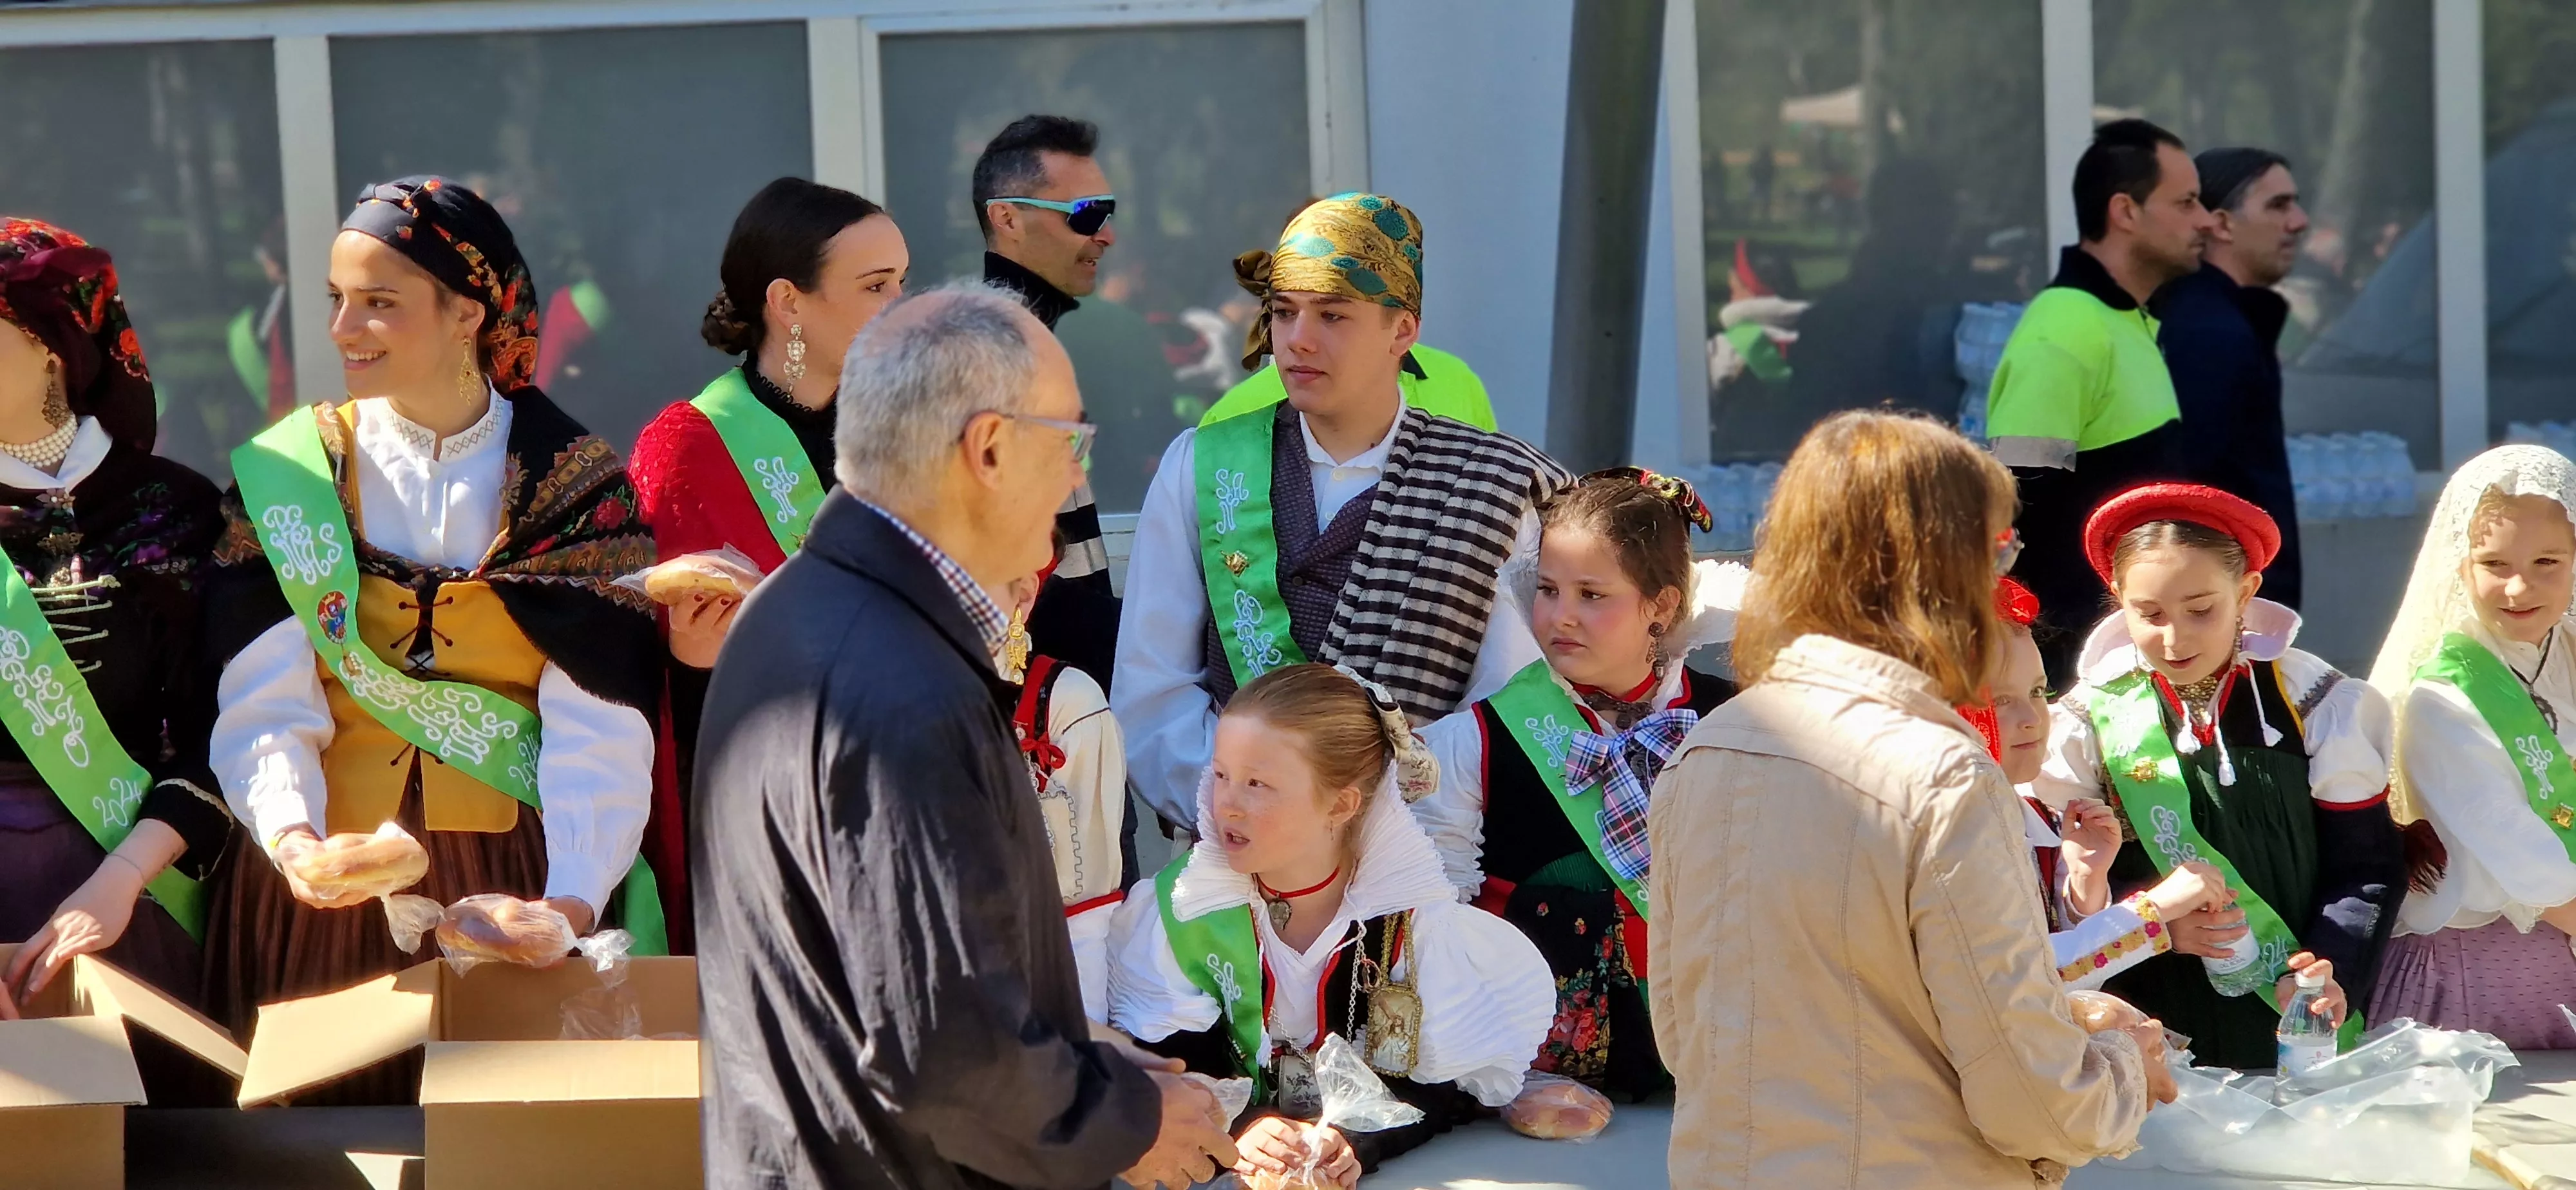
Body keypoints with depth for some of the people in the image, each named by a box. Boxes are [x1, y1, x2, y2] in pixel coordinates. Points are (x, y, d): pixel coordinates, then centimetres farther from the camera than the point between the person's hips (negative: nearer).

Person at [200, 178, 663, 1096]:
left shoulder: (574, 484, -2)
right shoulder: (283, 475, 2)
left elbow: (598, 728, -11)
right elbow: (264, 708, -7)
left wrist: (575, 897, -26)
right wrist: (289, 835, -27)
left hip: (517, 888, -1)